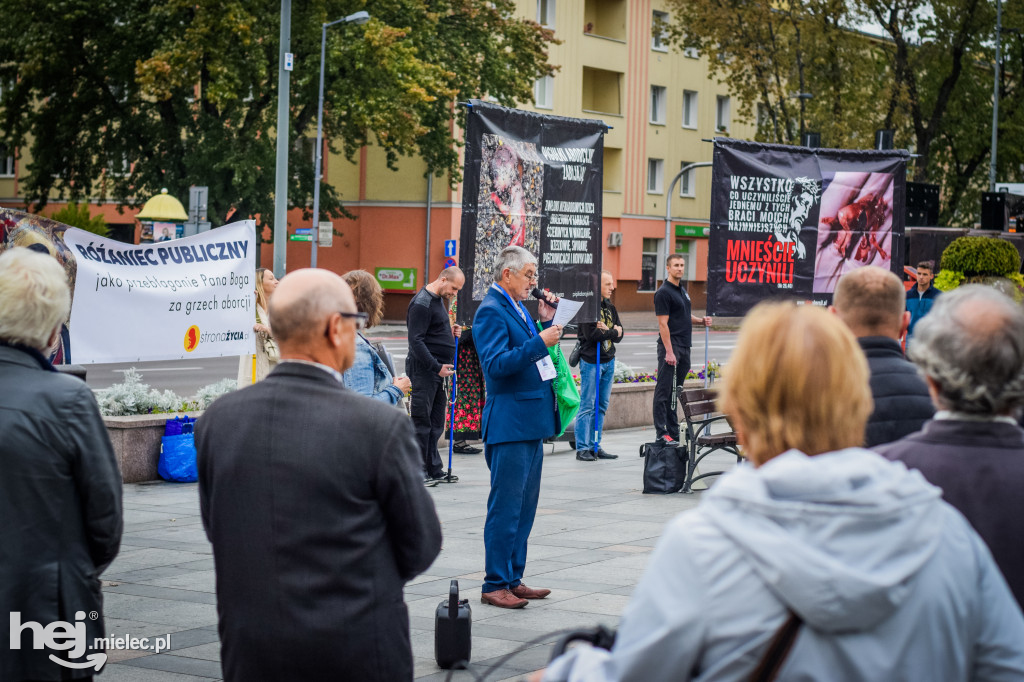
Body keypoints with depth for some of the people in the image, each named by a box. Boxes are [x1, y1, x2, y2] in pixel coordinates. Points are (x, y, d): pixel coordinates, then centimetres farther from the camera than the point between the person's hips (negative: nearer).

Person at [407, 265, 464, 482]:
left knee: (436, 423, 11)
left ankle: (434, 469, 17)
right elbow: (416, 340, -19)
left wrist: (450, 333, 7)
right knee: (422, 421, -5)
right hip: (423, 369, -10)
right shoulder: (422, 303, -14)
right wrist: (437, 367, -22)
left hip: (438, 370, 10)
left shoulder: (438, 300, 16)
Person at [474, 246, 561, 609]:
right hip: (509, 424, -10)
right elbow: (496, 364, -22)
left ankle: (513, 579, 21)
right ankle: (495, 585, 1)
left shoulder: (518, 308, 16)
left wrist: (546, 323, 11)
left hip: (531, 422, 10)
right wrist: (539, 342, -26)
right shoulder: (491, 310, -12)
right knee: (505, 507, -5)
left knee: (525, 505, 14)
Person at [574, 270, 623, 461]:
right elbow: (591, 334, -20)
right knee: (587, 406, -5)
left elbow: (619, 335, 9)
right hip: (591, 361, -8)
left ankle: (595, 446, 14)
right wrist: (612, 332, -6)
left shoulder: (610, 307, 15)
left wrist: (605, 330, -11)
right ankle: (582, 449, -1)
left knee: (601, 406, 9)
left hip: (608, 361, 8)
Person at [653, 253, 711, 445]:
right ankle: (661, 432, -6)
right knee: (664, 391, -6)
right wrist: (669, 352, -21)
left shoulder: (682, 290, 17)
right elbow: (663, 323, -16)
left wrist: (701, 321, 9)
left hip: (684, 347, 9)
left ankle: (673, 432, 16)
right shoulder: (663, 292, -11)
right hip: (670, 347, -9)